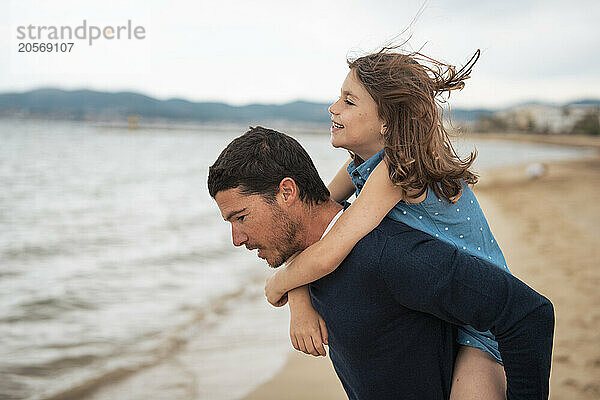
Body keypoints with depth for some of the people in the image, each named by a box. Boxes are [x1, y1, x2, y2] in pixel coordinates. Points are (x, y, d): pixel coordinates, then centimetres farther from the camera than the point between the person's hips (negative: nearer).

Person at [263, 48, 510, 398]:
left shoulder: (399, 167, -28)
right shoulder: (363, 164, -1)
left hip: (481, 329, -9)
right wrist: (301, 304, -13)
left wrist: (278, 285, -12)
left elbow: (325, 257, -32)